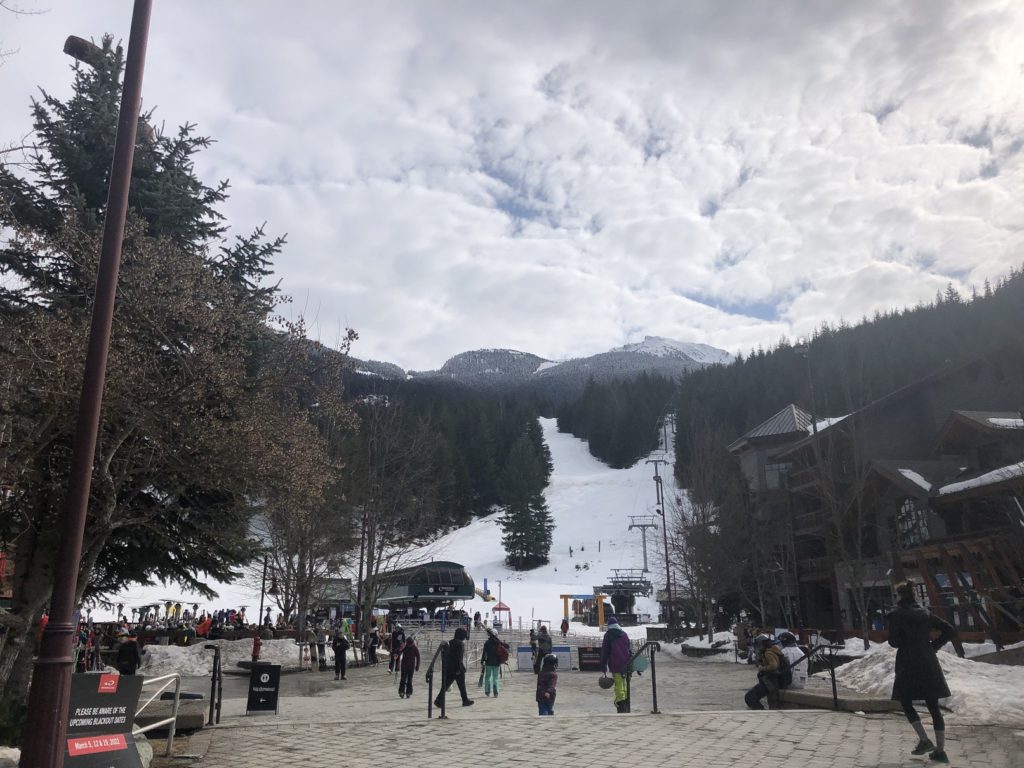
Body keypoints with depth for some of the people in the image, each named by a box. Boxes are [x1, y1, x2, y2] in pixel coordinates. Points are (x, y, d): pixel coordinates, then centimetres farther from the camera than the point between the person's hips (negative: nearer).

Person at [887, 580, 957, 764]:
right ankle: (940, 751, 10)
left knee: (906, 703, 12)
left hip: (908, 666, -5)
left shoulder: (896, 615, -8)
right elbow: (950, 630, 8)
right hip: (929, 664, 5)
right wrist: (933, 645, 12)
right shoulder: (925, 612, 8)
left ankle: (924, 740, 1)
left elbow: (894, 642, -13)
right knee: (933, 707, 9)